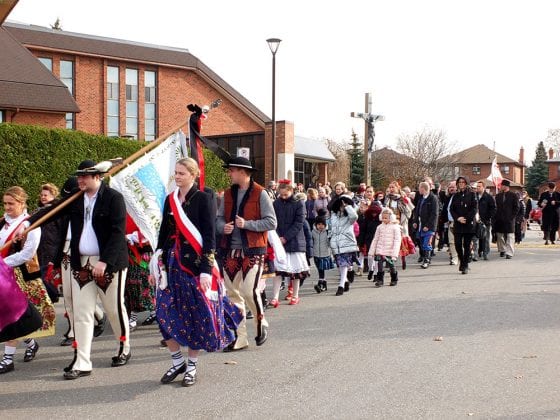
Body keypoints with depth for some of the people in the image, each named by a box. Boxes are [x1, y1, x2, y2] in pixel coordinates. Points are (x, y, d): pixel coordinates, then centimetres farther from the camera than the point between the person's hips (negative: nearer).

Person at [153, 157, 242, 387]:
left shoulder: (203, 199, -5)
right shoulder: (170, 200, 10)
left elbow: (209, 236, -10)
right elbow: (164, 233, 14)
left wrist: (206, 270, -16)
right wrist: (159, 262, 9)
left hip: (195, 264, -5)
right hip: (172, 263, 5)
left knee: (197, 314, 1)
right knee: (166, 313, 2)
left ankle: (191, 367, 15)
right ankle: (177, 361, 18)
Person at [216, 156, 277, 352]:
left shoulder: (260, 194, -6)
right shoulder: (228, 193, 12)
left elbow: (271, 222, -9)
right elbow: (219, 218, 15)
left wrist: (247, 224, -19)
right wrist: (224, 226, -8)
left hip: (253, 250, -6)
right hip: (230, 250, 6)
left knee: (249, 290, -14)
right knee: (233, 294, 5)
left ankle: (261, 324, 14)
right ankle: (238, 338, 15)